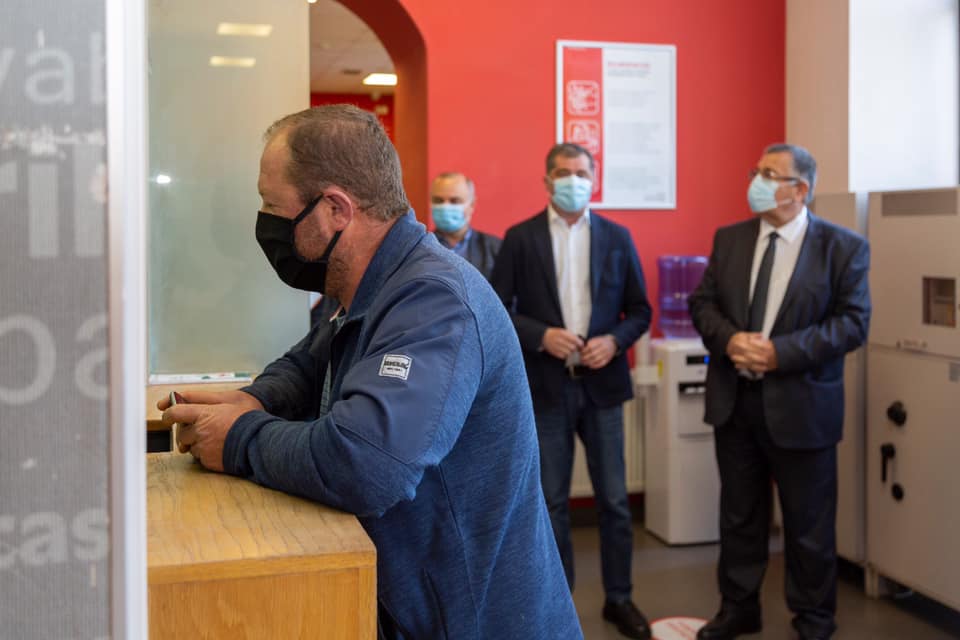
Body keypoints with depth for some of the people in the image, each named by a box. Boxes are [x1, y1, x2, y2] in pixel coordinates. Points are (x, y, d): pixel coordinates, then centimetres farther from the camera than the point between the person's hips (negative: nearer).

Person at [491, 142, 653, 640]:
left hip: (602, 384, 1)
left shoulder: (617, 237, 5)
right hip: (546, 387, -1)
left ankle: (619, 598, 23)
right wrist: (542, 336, -16)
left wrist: (614, 341, -11)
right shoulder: (520, 238, 0)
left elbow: (640, 310, 7)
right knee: (551, 501, 8)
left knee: (614, 499, 7)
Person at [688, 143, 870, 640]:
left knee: (808, 521, 9)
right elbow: (702, 302, 5)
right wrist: (729, 339, -16)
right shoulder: (729, 239, 5)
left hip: (800, 404, -3)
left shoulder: (844, 247, -7)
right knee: (739, 513, 16)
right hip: (734, 399, 4)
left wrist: (781, 352, -21)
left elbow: (853, 322, -11)